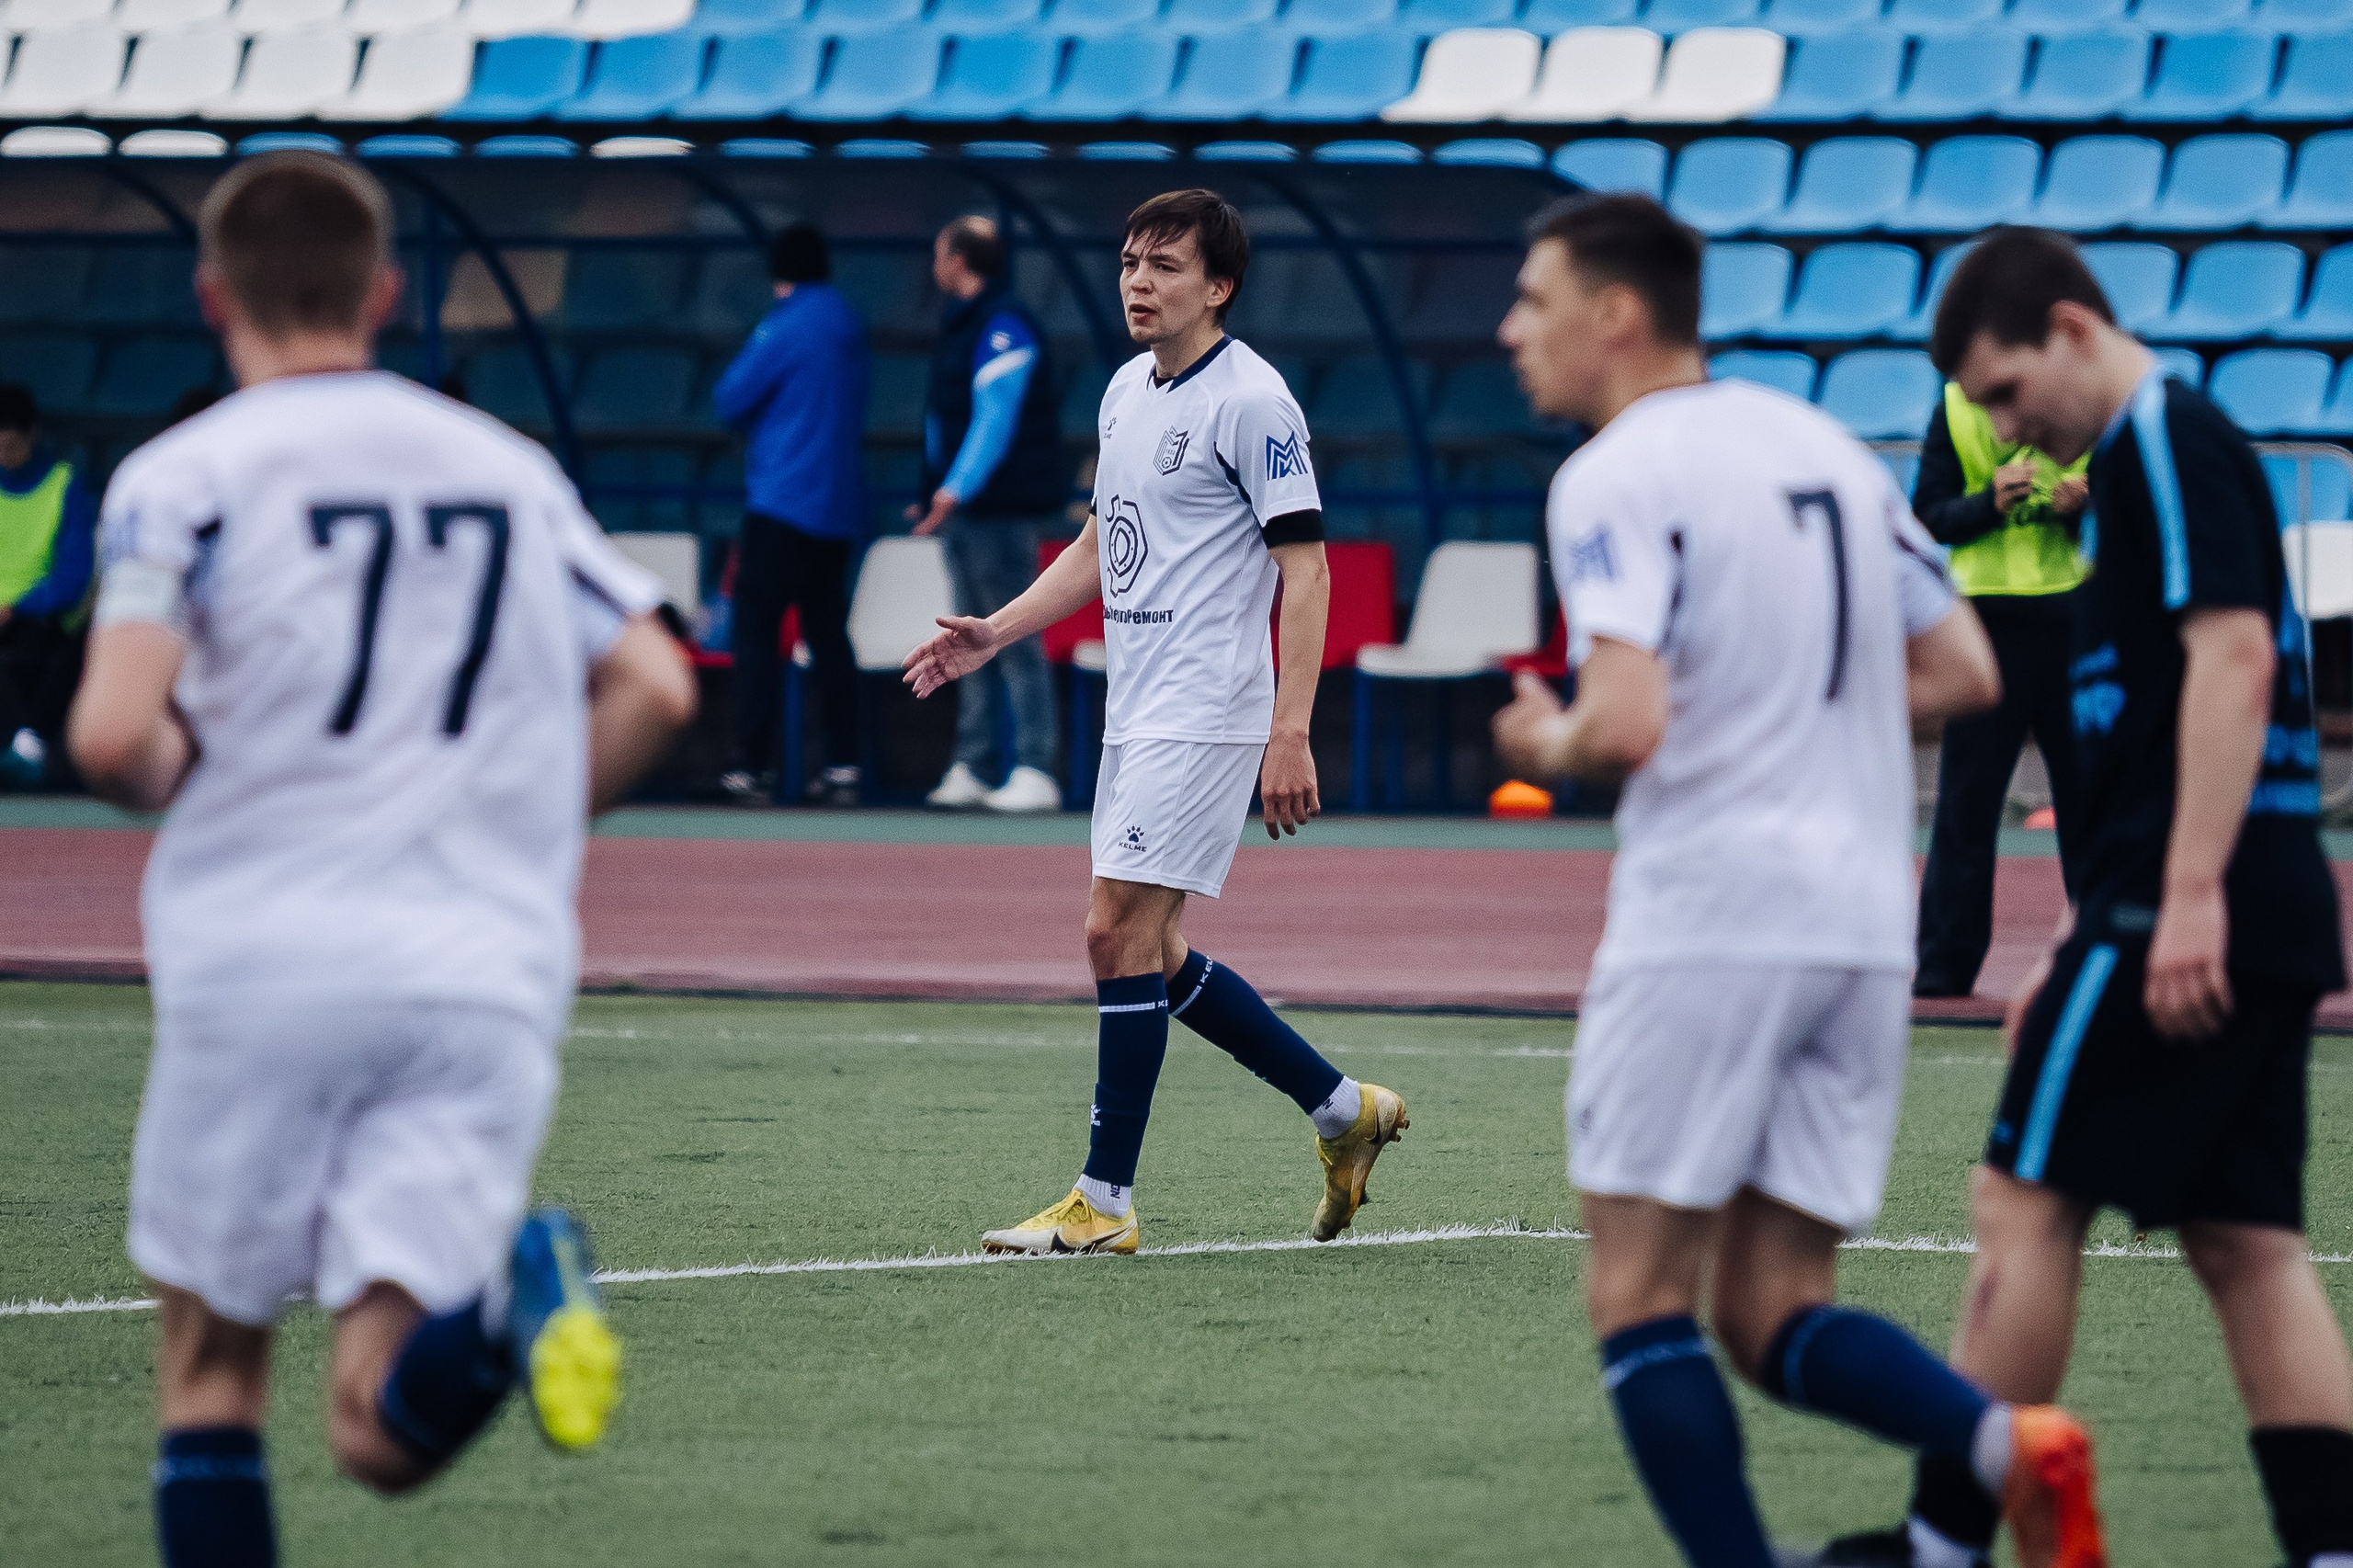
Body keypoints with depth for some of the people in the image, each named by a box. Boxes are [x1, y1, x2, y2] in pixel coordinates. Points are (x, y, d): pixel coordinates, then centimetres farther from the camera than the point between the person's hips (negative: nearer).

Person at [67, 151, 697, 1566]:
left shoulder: (187, 476, 1)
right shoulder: (507, 464, 15)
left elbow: (112, 736, -11)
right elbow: (654, 689, 11)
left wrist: (176, 778, 11)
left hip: (261, 960, -3)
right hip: (488, 973, 3)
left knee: (213, 1369, 13)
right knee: (386, 1435, -3)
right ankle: (506, 1300, -34)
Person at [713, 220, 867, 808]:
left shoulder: (786, 324, -12)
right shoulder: (848, 324, 11)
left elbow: (731, 400, -9)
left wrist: (728, 380, 12)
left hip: (784, 500, -7)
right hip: (842, 505, 7)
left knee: (756, 631, -5)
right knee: (829, 633, 11)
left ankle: (754, 765, -10)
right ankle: (842, 766, 6)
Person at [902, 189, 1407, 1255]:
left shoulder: (1251, 400, -12)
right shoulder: (1128, 390, 14)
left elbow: (1305, 569, -14)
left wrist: (1290, 735, -20)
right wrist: (994, 634, 13)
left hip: (1205, 716, -9)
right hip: (1134, 714, 9)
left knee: (1119, 931, -11)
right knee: (1150, 955, 9)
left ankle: (1105, 1200, -6)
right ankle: (1341, 1109, 23)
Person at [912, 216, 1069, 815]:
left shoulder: (1004, 328, -14)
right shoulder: (964, 325, 17)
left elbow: (995, 421, -22)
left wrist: (954, 491, -27)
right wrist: (938, 494, 23)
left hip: (1003, 511, -10)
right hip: (966, 512, 10)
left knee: (1016, 641, -9)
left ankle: (1035, 773, -10)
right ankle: (969, 770, 12)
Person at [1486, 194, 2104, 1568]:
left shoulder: (1615, 480, -9)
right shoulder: (1826, 445, 15)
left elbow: (1626, 725, -20)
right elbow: (1963, 674, 17)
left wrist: (1544, 745, 1)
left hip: (1709, 913, -7)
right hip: (1867, 923, 7)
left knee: (1641, 1293, 2)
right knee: (1776, 1315, 8)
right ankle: (2010, 1444, -18)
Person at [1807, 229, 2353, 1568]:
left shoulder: (2168, 442, -9)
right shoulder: (2139, 457, 22)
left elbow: (2232, 655, -20)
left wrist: (2190, 896, -25)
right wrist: (2091, 947, 27)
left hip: (2191, 913, -10)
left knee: (2026, 1200, -4)